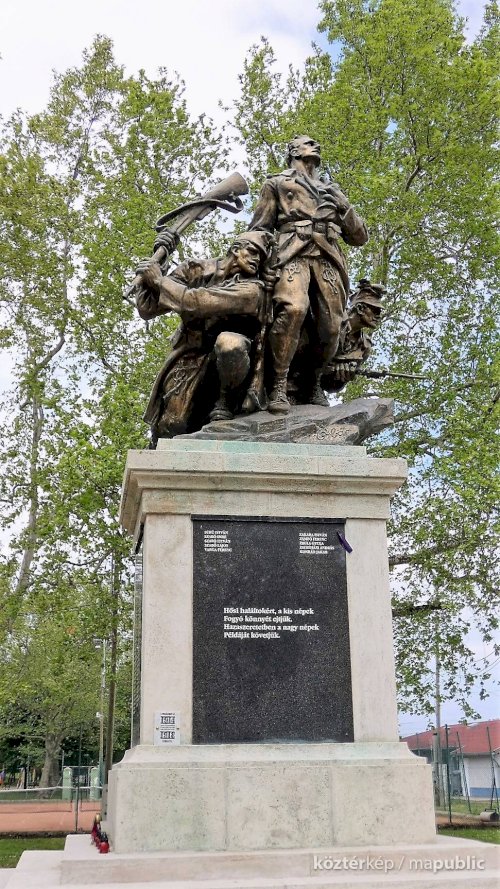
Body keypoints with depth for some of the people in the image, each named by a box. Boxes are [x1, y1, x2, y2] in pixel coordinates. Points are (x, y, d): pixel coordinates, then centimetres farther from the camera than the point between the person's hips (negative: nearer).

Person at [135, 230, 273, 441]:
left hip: (224, 362, -3)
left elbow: (196, 301, -28)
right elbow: (147, 309, -1)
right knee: (169, 430, -6)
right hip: (188, 363, 4)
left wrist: (160, 280, -17)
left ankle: (226, 402, -11)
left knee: (229, 342, -36)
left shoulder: (251, 289, -14)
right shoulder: (197, 270, 0)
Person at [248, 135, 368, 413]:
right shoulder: (277, 184, 24)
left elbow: (360, 237, 28)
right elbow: (259, 229, 17)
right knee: (293, 309, -32)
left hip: (328, 259, 4)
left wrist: (343, 207, 11)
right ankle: (279, 385, -29)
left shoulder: (332, 192, 34)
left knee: (331, 327, -10)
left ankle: (316, 382, 14)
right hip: (294, 254, -4)